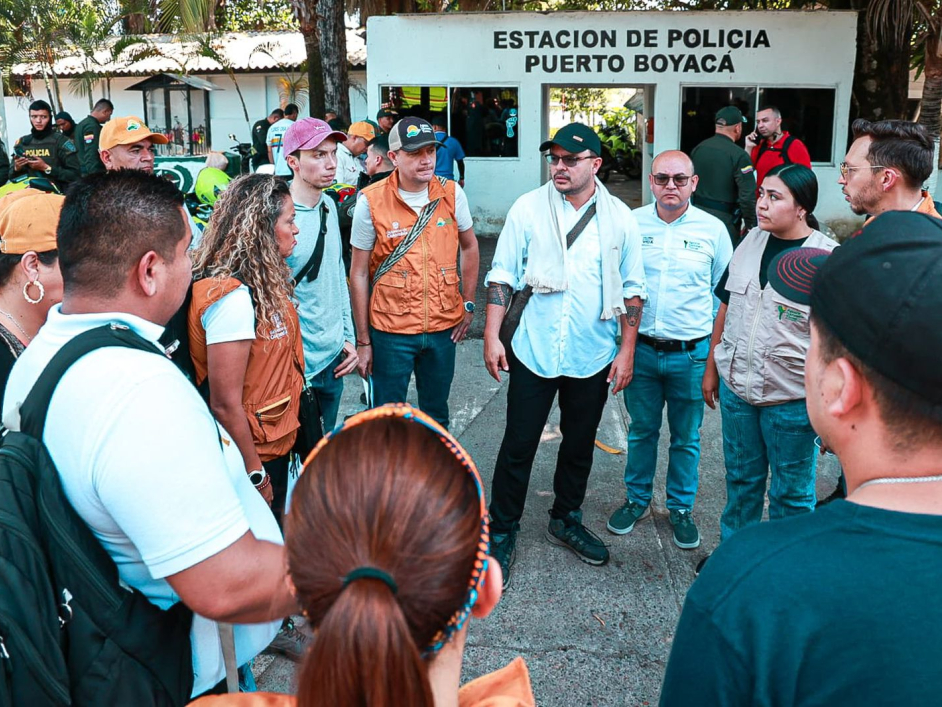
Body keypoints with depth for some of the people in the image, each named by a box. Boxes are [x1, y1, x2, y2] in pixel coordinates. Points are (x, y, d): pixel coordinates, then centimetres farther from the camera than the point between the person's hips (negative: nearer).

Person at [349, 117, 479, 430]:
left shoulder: (452, 193, -4)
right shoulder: (371, 202, -12)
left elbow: (469, 246, 12)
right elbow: (359, 274, -6)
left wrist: (468, 304, 7)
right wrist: (363, 340, -4)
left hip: (443, 327, 3)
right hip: (390, 330, -3)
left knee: (437, 413, 20)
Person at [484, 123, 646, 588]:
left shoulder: (620, 218, -1)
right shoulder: (528, 209, -4)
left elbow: (632, 289, 4)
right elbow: (502, 276, -2)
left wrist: (627, 350, 0)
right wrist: (492, 335, -8)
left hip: (593, 356, 2)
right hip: (534, 352, -1)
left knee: (580, 445, 16)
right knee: (518, 445, 3)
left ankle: (566, 519, 37)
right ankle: (502, 530, 21)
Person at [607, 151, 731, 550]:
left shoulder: (713, 229, -2)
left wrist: (715, 345, 3)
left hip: (690, 353, -1)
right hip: (640, 349, 1)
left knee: (686, 437, 12)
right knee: (641, 430, 15)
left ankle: (681, 508, 29)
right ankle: (637, 499, 33)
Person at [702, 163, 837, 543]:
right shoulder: (752, 241, 2)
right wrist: (711, 368, 12)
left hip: (791, 398, -5)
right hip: (736, 385, 5)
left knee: (791, 490, 13)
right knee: (741, 477, 22)